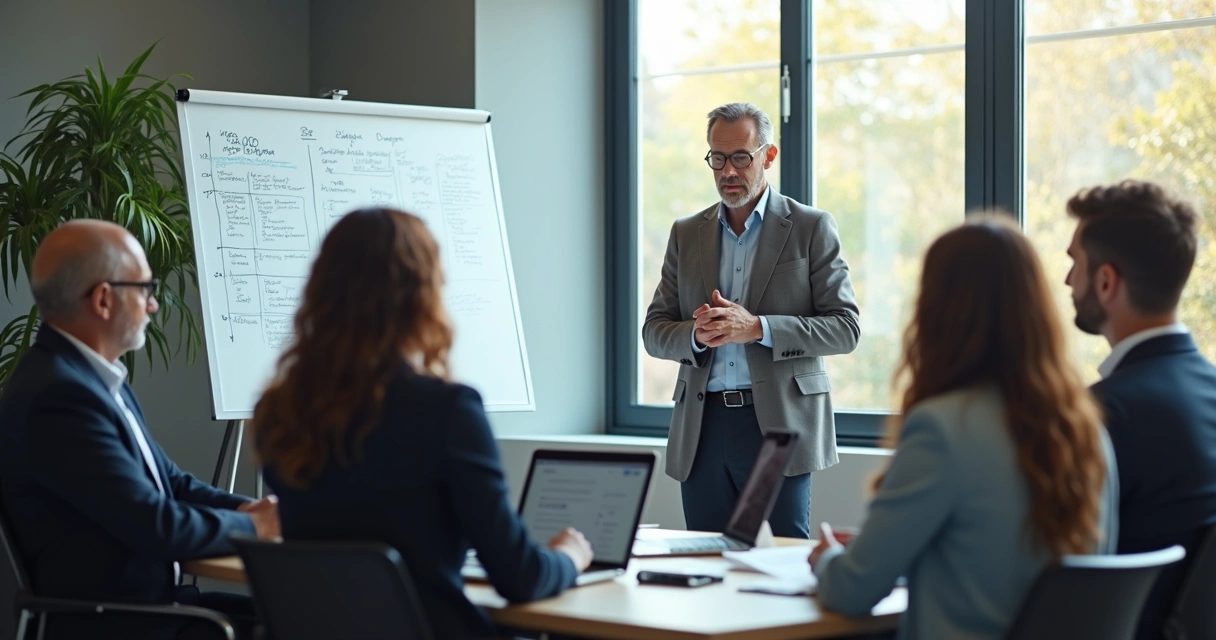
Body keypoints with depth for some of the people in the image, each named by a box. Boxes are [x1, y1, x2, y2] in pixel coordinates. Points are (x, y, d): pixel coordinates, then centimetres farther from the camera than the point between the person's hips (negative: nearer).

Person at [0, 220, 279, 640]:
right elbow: (157, 526, -22)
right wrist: (252, 526, -6)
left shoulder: (90, 375, 9)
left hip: (150, 600, 9)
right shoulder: (57, 395, -22)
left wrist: (252, 510, -1)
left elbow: (169, 482, 16)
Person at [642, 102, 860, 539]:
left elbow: (845, 327, -3)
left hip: (778, 423, -3)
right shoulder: (686, 234, 14)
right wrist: (697, 336, -11)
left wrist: (758, 328, -16)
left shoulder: (811, 228, 3)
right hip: (702, 430, 3)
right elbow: (654, 331, 12)